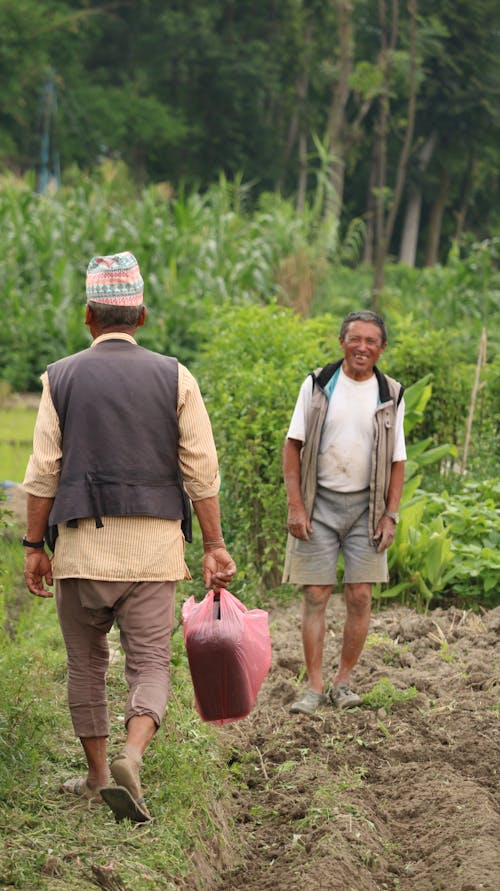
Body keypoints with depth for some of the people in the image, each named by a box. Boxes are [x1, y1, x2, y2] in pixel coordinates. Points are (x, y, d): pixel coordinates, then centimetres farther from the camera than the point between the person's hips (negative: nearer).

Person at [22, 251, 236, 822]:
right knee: (149, 663, 2)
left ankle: (98, 776, 18)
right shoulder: (175, 378, 2)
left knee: (86, 664, 14)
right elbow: (201, 474, 0)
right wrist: (214, 547, 5)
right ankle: (130, 757, -22)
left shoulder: (61, 378, 2)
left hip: (81, 544, 0)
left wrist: (35, 546, 7)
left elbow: (42, 474, 0)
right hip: (153, 548, 0)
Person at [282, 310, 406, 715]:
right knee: (315, 596, -2)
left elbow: (397, 461, 8)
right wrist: (295, 506, -7)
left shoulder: (390, 395, 4)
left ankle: (344, 681, 10)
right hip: (319, 504, -1)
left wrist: (390, 516, -1)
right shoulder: (318, 385, 1)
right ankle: (314, 687, 3)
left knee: (360, 597, -2)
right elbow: (293, 446, 1)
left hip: (365, 506, 1)